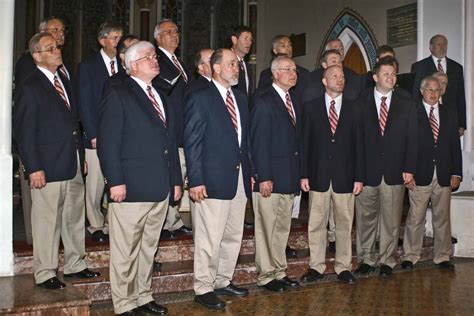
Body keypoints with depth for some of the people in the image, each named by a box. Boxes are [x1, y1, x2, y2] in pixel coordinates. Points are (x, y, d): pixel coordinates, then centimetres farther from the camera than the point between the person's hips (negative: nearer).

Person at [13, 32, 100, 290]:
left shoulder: (63, 82, 14)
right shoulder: (30, 87, -10)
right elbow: (23, 132, -13)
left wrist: (81, 157, 14)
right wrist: (33, 168, -17)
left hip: (73, 166, 8)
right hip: (48, 167, -8)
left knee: (75, 218, 15)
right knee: (47, 221, 3)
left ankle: (75, 264, 29)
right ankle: (45, 273, 17)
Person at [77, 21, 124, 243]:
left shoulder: (123, 65, 11)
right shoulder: (87, 66, 0)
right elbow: (84, 103, -3)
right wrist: (93, 134, -10)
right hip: (97, 135, -3)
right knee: (95, 182, 2)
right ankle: (96, 225, 16)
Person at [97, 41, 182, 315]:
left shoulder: (161, 97, 19)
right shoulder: (119, 95, -3)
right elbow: (107, 141, -10)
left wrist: (176, 180, 15)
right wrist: (115, 181, -17)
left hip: (161, 189, 7)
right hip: (131, 188, -7)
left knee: (149, 247, 15)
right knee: (125, 250, 1)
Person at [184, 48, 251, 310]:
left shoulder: (241, 98, 15)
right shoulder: (200, 98, -6)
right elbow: (192, 143, -10)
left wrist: (249, 171, 10)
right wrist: (195, 181, -15)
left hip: (240, 178, 7)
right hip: (213, 180, -7)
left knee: (233, 236, 14)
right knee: (209, 239, -2)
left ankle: (223, 281, 30)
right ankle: (203, 289, 13)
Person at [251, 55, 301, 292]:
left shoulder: (293, 101, 16)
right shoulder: (264, 101, -8)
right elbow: (258, 142, -14)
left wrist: (297, 176, 12)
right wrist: (264, 177, -19)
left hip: (289, 179, 8)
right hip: (270, 178, -8)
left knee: (282, 229, 14)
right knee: (266, 229, 1)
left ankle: (279, 272, 24)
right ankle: (266, 276, 11)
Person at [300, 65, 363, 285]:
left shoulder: (353, 110, 9)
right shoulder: (311, 107, 6)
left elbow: (358, 145, 7)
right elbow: (305, 142, 3)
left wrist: (359, 177, 0)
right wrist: (304, 174, -3)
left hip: (344, 176, 1)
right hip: (318, 175, -1)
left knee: (344, 223, 6)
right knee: (316, 224, 4)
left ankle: (343, 267, 17)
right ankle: (316, 267, 15)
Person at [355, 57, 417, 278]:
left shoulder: (406, 105, 8)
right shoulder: (361, 104, 4)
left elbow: (412, 140, 6)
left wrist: (409, 169, -3)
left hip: (395, 172, 1)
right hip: (367, 171, -1)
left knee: (391, 220, 6)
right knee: (365, 218, 6)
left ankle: (387, 261, 19)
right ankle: (366, 259, 20)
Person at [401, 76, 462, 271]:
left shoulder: (448, 115, 13)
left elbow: (455, 146, 12)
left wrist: (456, 173, 4)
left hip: (444, 176, 4)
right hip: (420, 175, -3)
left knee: (442, 218, 10)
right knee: (415, 218, 0)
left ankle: (442, 257, 20)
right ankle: (410, 256, 11)